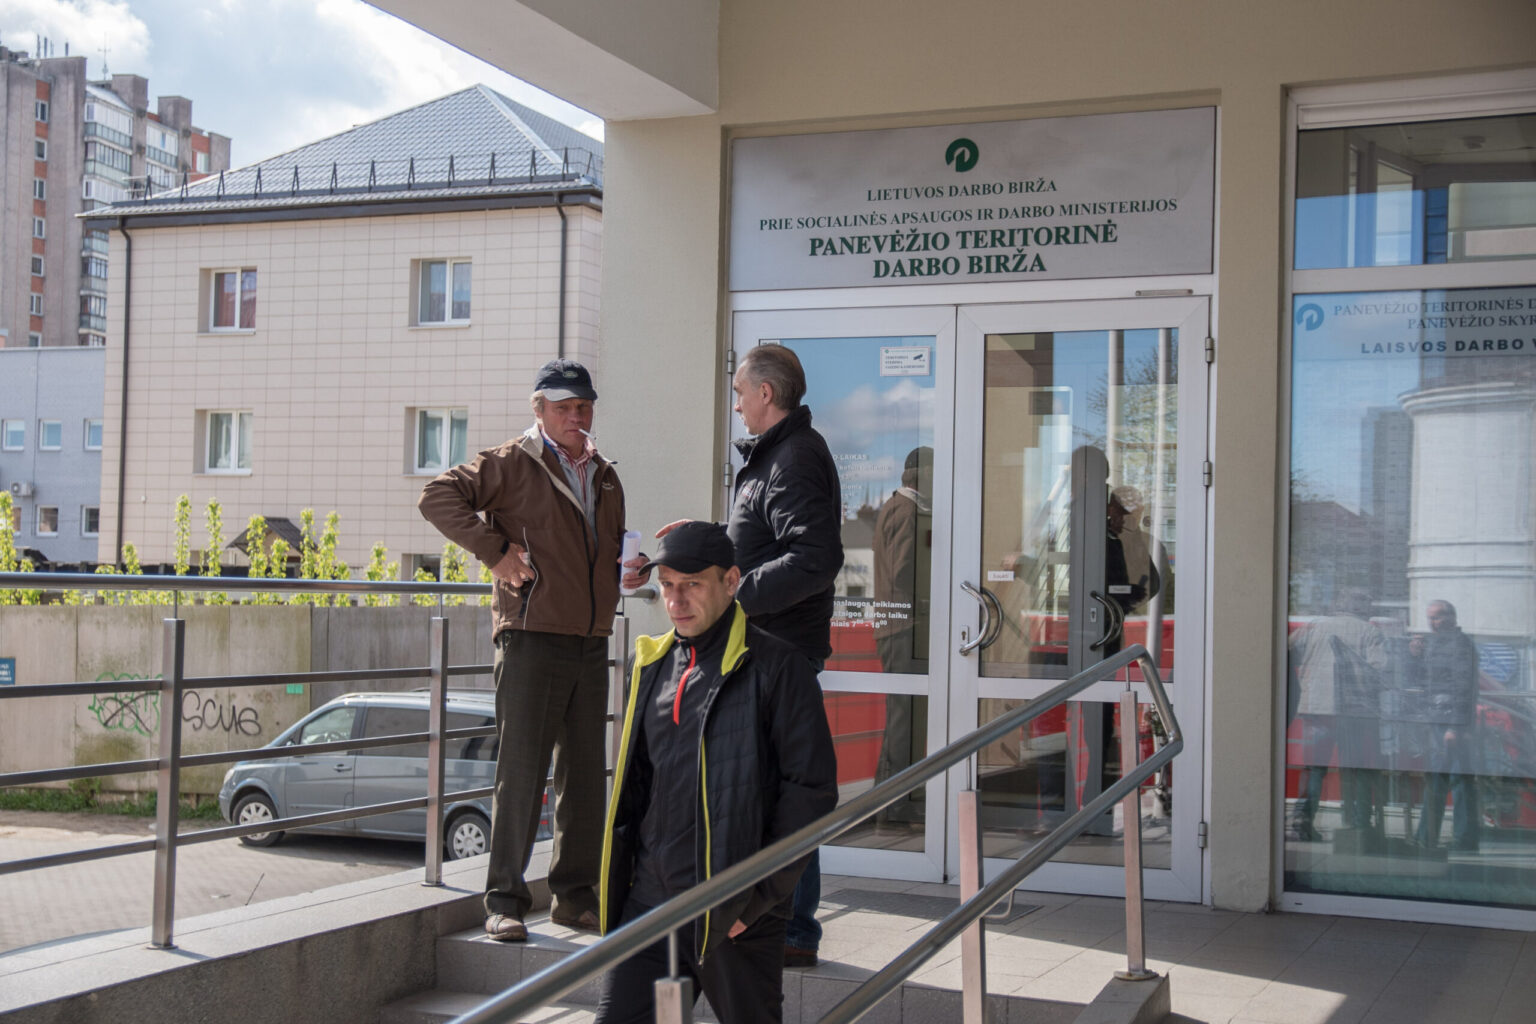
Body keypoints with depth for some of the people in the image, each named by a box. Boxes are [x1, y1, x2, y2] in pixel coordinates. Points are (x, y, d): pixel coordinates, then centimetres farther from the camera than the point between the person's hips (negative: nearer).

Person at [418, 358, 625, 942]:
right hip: (532, 638, -6)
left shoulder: (605, 477, 19)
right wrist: (495, 550, -14)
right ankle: (505, 900, 2)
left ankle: (575, 896, 20)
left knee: (585, 777, 10)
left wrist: (629, 571, 10)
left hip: (591, 645, 6)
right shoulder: (513, 464, -1)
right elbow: (438, 497, -9)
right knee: (520, 772, -5)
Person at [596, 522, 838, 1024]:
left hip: (736, 913, -5)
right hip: (650, 899, 5)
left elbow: (812, 789, -10)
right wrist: (620, 877, 12)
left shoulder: (777, 668, -7)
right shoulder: (651, 665, 12)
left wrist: (761, 893, -13)